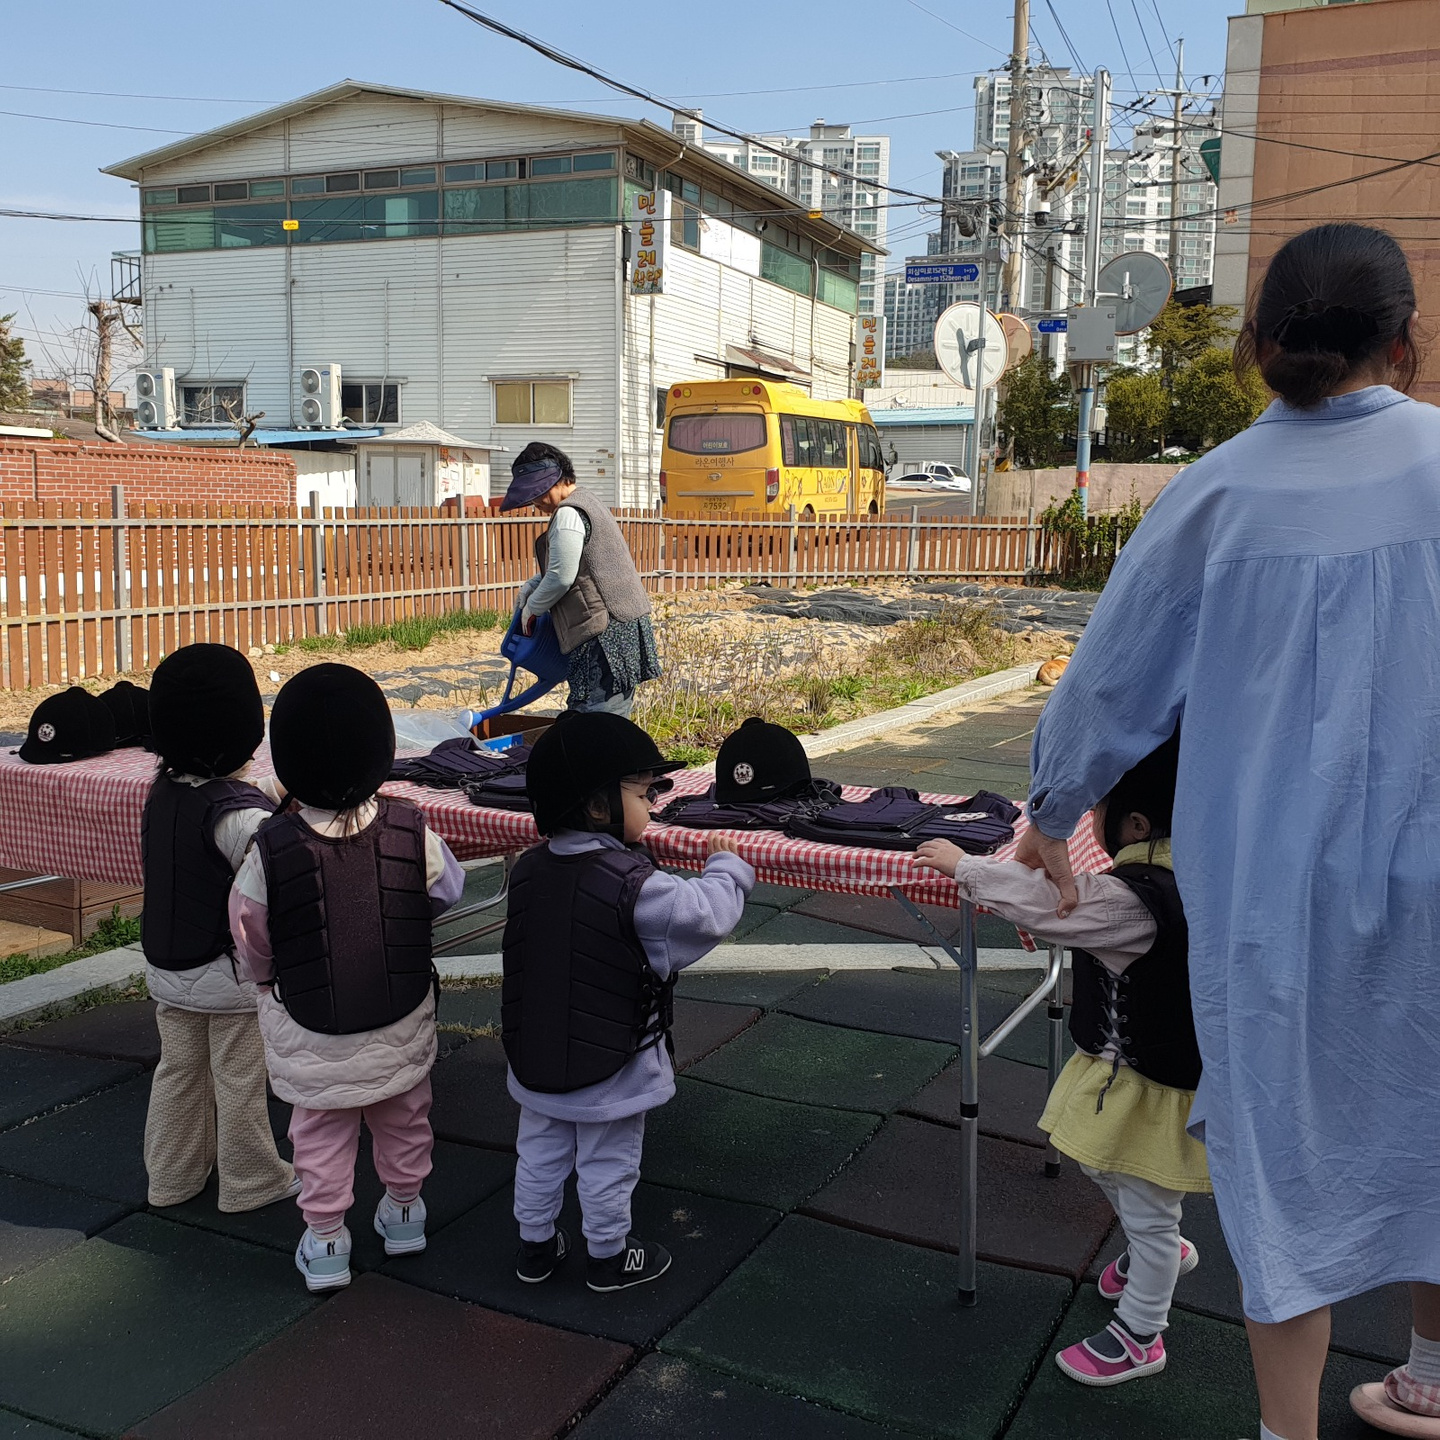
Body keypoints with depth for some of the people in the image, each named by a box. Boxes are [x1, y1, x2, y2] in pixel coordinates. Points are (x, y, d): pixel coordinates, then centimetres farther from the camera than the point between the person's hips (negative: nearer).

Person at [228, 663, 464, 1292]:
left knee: (321, 1135, 20)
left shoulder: (271, 850, -23)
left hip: (310, 1035, -1)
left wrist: (268, 982, 13)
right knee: (403, 1122, 25)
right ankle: (403, 1213, 44)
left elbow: (252, 946, -9)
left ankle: (325, 1242, 32)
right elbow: (446, 892, 0)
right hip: (402, 1027, 2)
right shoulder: (412, 834, -21)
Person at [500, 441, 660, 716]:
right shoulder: (589, 502, 21)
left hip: (604, 632, -11)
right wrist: (533, 585, 17)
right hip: (627, 623, 11)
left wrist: (531, 608, 2)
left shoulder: (568, 514, -12)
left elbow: (562, 577, -14)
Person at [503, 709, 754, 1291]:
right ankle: (609, 1256, 31)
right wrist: (727, 864, -6)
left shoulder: (528, 869, -6)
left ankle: (536, 1243, 38)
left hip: (536, 1057, 6)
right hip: (612, 1067, -6)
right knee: (607, 1164, 14)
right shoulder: (633, 884, -27)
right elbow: (708, 914, -24)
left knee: (540, 1151, 22)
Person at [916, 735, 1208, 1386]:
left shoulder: (1134, 900, -34)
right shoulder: (1185, 869, -6)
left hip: (1151, 1086, -9)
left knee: (1147, 1212, 12)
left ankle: (1139, 1336, 33)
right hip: (1126, 1062, 9)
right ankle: (1161, 1249, 54)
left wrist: (962, 864, -18)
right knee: (1099, 1162, 30)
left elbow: (1047, 902, -29)